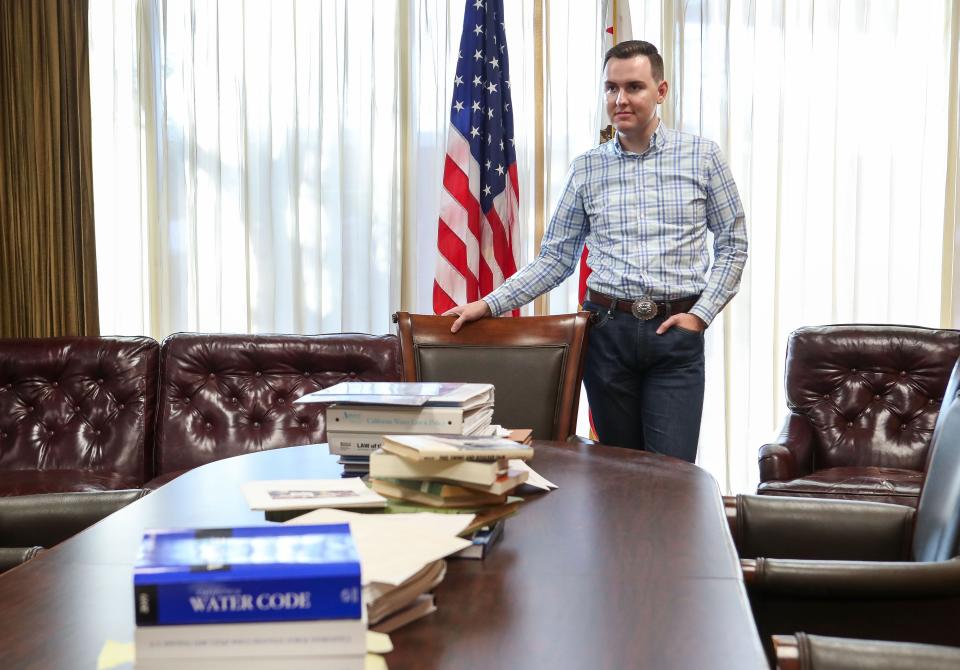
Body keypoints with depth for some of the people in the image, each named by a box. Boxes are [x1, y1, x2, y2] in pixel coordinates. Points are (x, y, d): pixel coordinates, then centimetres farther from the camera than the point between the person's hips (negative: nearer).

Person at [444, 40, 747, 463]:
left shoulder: (702, 157, 2)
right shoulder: (587, 169, 7)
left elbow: (733, 243, 7)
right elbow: (556, 257, 8)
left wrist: (701, 313, -4)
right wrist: (491, 304, -2)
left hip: (675, 333, -2)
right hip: (607, 330, 2)